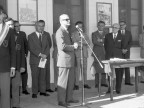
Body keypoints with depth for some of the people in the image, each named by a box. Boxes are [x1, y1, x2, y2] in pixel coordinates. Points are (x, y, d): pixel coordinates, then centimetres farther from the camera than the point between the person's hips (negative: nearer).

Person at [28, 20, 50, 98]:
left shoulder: (45, 35, 12)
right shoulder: (31, 36, 2)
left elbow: (48, 47, 7)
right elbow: (31, 48, -7)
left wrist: (45, 55, -10)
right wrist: (40, 54, -15)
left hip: (44, 59, 3)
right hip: (35, 60, -3)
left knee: (43, 76, 5)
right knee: (35, 77, -1)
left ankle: (42, 91, 15)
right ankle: (34, 92, 6)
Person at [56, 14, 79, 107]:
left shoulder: (67, 31, 19)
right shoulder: (60, 32, -13)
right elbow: (62, 46, -23)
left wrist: (74, 45, 11)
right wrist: (73, 46, -13)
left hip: (70, 60, 10)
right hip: (64, 60, -10)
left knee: (71, 81, 14)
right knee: (63, 81, -1)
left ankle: (69, 98, 25)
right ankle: (61, 101, 7)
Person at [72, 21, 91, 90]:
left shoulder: (84, 34, 20)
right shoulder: (73, 34, 5)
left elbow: (88, 42, 6)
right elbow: (74, 42, -9)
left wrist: (81, 42, -7)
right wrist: (83, 44, -3)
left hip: (84, 53, 5)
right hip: (77, 53, -5)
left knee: (84, 68, 6)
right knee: (77, 68, -7)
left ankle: (85, 83, 12)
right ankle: (76, 84, -4)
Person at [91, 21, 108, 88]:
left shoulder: (106, 34, 17)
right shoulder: (94, 34, 9)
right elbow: (94, 42, -5)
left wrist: (101, 40, -8)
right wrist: (102, 44, -7)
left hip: (104, 53, 3)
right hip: (97, 53, -3)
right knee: (97, 68, -6)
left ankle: (103, 82, 8)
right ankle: (97, 83, 0)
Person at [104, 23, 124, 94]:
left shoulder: (121, 37, 6)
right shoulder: (107, 36, 8)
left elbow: (122, 46, 15)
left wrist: (118, 52, 10)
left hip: (118, 56, 0)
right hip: (109, 56, 1)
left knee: (119, 73, -1)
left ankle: (118, 89, 9)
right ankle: (110, 88, 11)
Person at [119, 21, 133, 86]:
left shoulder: (128, 33, 14)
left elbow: (130, 42, 8)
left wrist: (126, 49, -5)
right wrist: (121, 50, -8)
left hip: (126, 51, 3)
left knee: (127, 66, 1)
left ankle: (127, 81, 4)